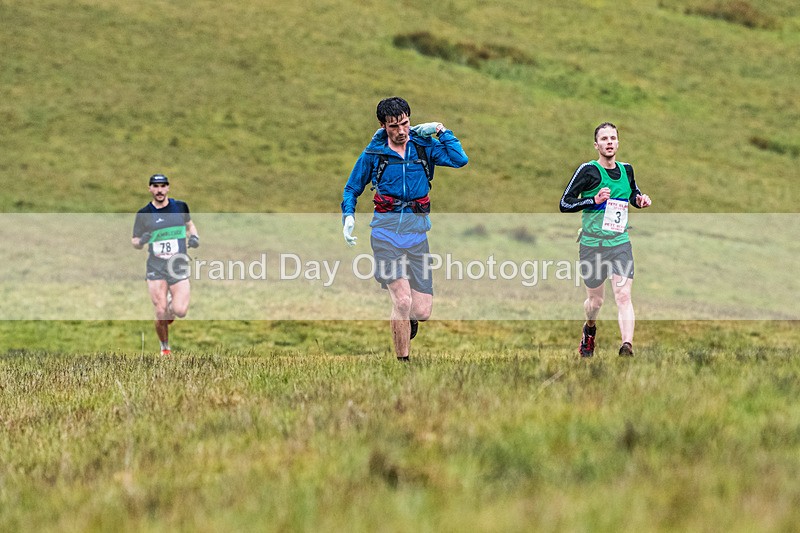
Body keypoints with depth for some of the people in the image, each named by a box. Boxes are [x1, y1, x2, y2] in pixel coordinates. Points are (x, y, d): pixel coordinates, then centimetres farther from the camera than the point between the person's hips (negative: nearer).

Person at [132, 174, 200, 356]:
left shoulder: (180, 207, 5)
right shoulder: (144, 214, 1)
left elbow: (190, 225, 24)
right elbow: (134, 241, 8)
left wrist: (194, 237, 3)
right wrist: (141, 241, -15)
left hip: (179, 265, 1)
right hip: (155, 267, -1)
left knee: (180, 311, -15)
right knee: (161, 314, -7)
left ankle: (172, 302, 22)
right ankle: (165, 348, 18)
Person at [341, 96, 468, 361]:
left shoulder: (424, 146, 4)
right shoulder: (373, 153, 3)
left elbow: (459, 160, -10)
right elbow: (351, 189, 14)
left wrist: (441, 130, -6)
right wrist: (348, 216, -2)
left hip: (417, 231, 2)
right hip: (386, 232, -2)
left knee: (422, 311, -2)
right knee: (402, 300, -18)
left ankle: (406, 320, 36)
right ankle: (402, 361, -3)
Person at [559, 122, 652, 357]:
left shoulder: (626, 169, 7)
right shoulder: (588, 171, -8)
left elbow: (634, 194, 28)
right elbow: (564, 204, -9)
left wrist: (640, 200, 4)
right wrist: (594, 200, -22)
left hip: (621, 243, 2)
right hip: (593, 245, -2)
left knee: (624, 296, -15)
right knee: (595, 300, 11)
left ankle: (627, 347, -24)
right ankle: (589, 329, 44)